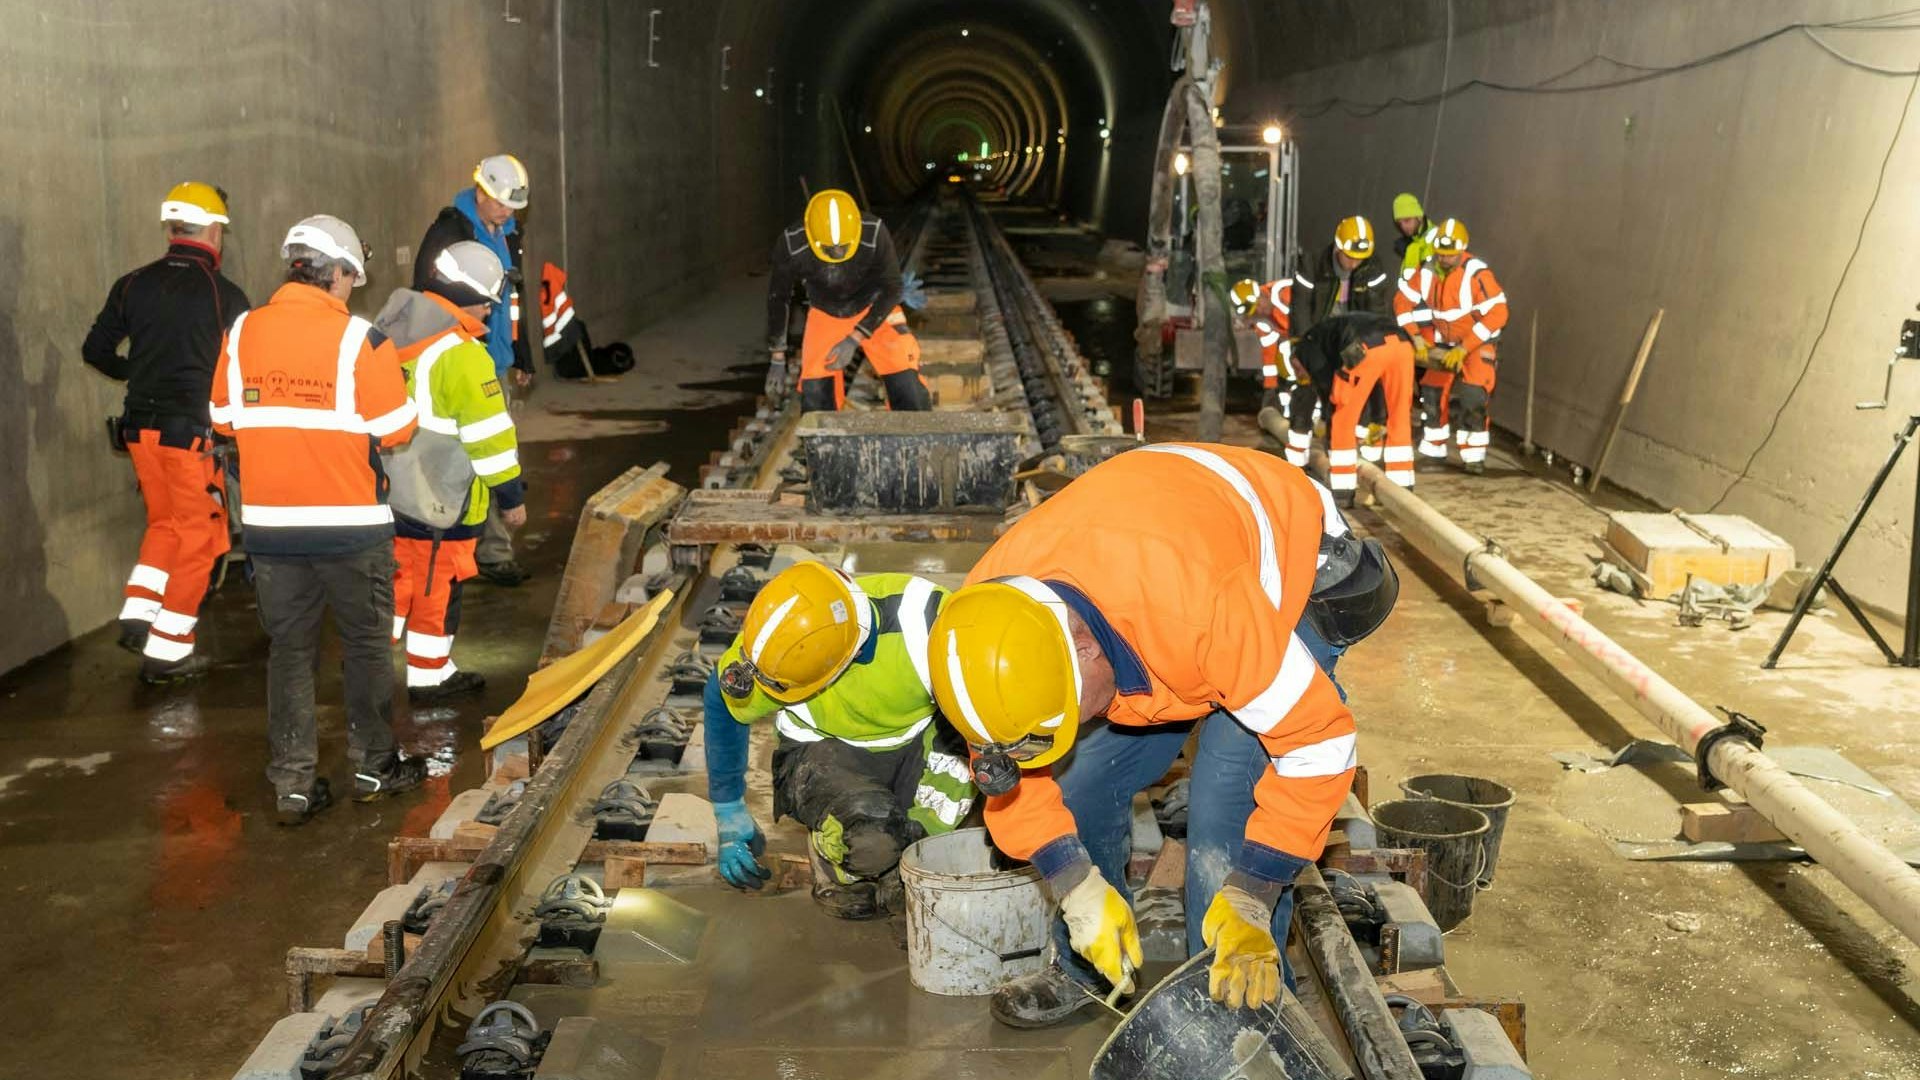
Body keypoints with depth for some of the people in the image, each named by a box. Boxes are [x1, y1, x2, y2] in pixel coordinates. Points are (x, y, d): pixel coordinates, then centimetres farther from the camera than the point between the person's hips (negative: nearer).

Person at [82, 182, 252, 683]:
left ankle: (138, 611, 11)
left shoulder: (133, 285, 4)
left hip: (140, 428, 5)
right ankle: (167, 650, 11)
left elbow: (96, 350, 9)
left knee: (164, 523, 24)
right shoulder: (226, 295, -10)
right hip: (193, 433, -5)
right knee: (197, 538, 7)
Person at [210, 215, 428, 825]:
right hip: (350, 523, -3)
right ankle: (374, 767, 24)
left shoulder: (242, 333, 0)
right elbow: (395, 431, -10)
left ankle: (293, 785, 15)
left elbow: (224, 419, 8)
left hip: (268, 522, 4)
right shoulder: (359, 339, -13)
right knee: (365, 644, 13)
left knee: (289, 649, 12)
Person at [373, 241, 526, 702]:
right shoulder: (463, 356, -20)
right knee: (437, 588, 6)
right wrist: (512, 496, -8)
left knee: (398, 577, 19)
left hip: (389, 491, 7)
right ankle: (429, 676, 18)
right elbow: (489, 435, -17)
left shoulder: (390, 332, 5)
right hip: (442, 501, -7)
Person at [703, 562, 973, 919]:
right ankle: (839, 875, 3)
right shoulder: (769, 644, -24)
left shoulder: (925, 618, -32)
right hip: (826, 751, -1)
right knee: (871, 833, -34)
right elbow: (721, 704, -2)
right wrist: (730, 816, 5)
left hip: (918, 738, 2)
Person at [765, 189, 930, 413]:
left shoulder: (875, 235, -31)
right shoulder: (791, 245, -27)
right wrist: (778, 359, -4)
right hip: (825, 315, 1)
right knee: (814, 395, -7)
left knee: (906, 384, -12)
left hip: (873, 310, -1)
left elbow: (890, 290, -18)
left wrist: (854, 339, -26)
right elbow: (778, 298, -10)